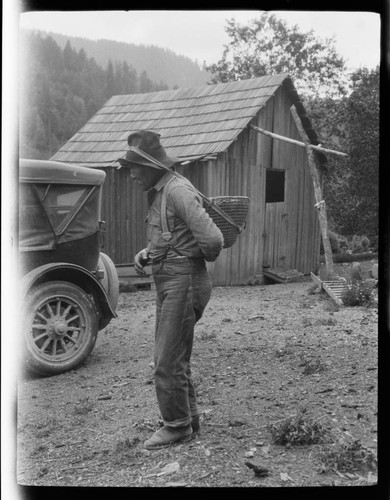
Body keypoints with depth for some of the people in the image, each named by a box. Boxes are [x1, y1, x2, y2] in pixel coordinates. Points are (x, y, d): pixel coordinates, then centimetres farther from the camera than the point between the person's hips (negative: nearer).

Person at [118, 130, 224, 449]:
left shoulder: (178, 190, -18)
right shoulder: (158, 194, 13)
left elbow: (211, 239, -26)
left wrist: (207, 256, -5)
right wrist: (146, 253, 8)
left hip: (183, 283, -10)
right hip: (169, 283, 10)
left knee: (167, 362, -3)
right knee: (176, 357, 18)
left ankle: (177, 426, 12)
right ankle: (189, 418, 31)